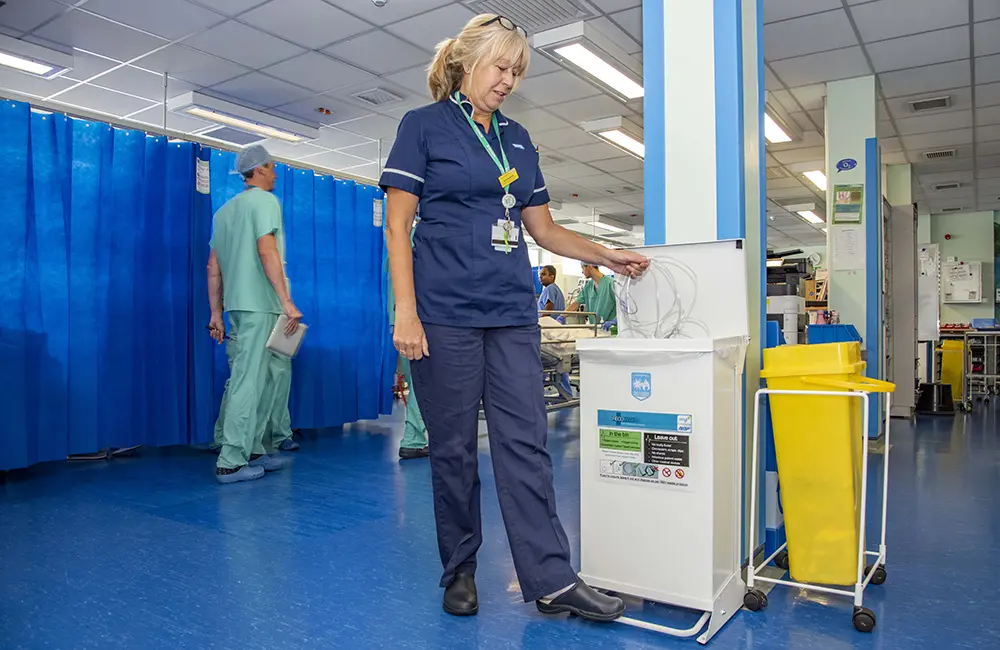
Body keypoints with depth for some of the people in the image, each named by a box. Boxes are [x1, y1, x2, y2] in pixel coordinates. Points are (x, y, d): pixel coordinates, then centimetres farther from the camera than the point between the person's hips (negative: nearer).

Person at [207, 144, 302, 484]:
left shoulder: (224, 209, 22)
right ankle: (231, 462, -5)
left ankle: (255, 450, 18)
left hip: (236, 304, 9)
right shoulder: (265, 200, -3)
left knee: (277, 370, 14)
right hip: (259, 305, -9)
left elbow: (213, 268, 18)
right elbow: (266, 250, -16)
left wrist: (216, 313, 19)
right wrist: (287, 301, -19)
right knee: (249, 380, -7)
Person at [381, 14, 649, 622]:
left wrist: (608, 254, 7)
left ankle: (553, 580, 7)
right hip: (446, 314, -4)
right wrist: (406, 311, -13)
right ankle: (460, 571, 22)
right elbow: (398, 225, -3)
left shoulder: (517, 139, 18)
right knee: (454, 447, 4)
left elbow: (544, 228, 19)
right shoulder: (425, 125, 3)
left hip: (513, 314, 5)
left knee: (525, 442, 2)